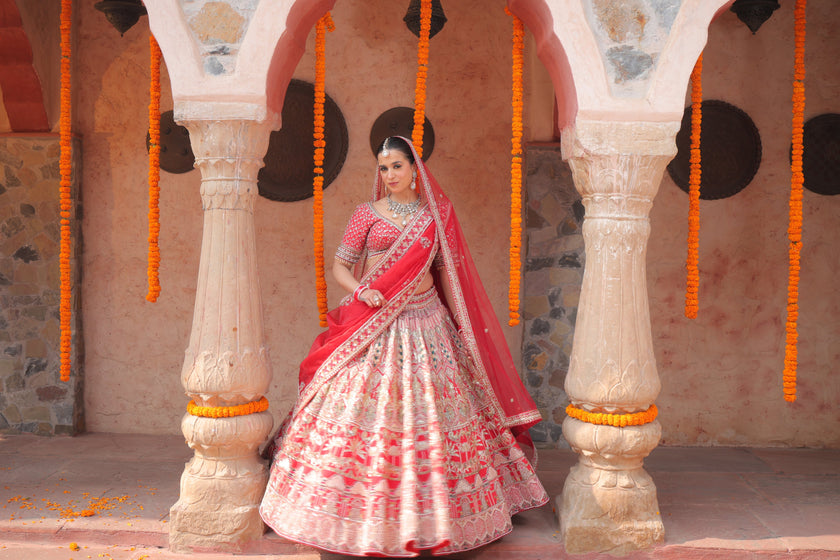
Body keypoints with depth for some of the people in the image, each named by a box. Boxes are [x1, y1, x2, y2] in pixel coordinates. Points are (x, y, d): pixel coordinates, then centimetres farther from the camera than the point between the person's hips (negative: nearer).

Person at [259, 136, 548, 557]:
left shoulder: (436, 214, 9)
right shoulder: (367, 213, 4)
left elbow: (447, 272, 11)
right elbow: (340, 266, 5)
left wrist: (464, 327, 8)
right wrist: (361, 290, -15)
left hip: (426, 321, 2)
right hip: (374, 325, -1)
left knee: (429, 410, 2)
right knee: (367, 408, -3)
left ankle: (430, 514, 16)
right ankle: (362, 513, 10)